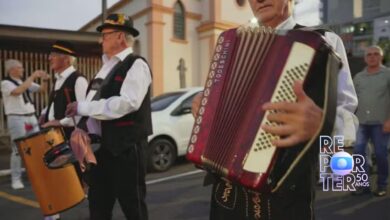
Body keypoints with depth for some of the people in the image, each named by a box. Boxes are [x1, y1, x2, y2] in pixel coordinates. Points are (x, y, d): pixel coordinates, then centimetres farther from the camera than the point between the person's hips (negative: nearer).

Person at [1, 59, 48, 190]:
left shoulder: (26, 82, 13)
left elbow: (42, 90, 12)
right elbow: (18, 91, -26)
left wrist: (44, 80, -9)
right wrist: (32, 77, -23)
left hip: (31, 117, 6)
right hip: (16, 119, -6)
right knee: (18, 150, -2)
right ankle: (16, 179, 9)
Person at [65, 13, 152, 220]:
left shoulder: (136, 65, -10)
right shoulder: (106, 67, 17)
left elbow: (127, 103, -25)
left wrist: (84, 107, -20)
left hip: (125, 147, -8)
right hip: (100, 146, 8)